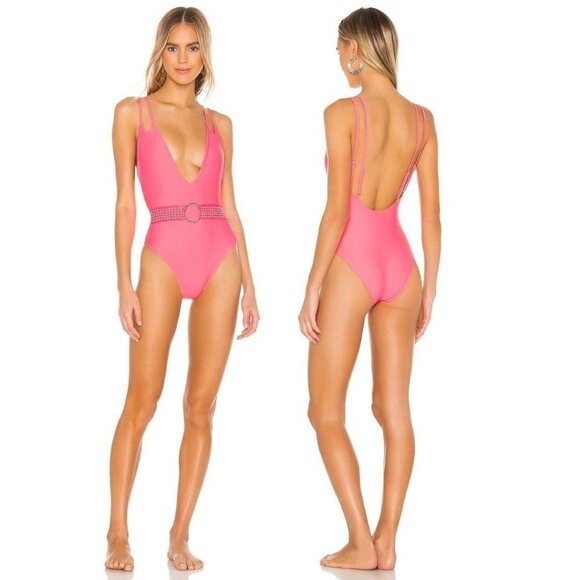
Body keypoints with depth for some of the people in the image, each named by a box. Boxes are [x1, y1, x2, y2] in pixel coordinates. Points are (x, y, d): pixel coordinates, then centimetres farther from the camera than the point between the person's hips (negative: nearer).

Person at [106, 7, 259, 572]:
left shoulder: (219, 124, 13)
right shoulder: (133, 112, 5)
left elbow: (229, 205, 14)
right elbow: (125, 202, 1)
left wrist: (249, 285, 10)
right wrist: (125, 285, -6)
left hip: (221, 260, 3)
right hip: (164, 256, -3)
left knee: (201, 406, 2)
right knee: (142, 402, -5)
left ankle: (180, 535, 10)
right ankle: (118, 534, 4)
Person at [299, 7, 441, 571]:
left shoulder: (343, 112, -11)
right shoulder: (422, 117, 5)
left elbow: (337, 210, -14)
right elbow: (431, 213, 6)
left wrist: (312, 287, -9)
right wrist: (429, 287, 14)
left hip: (351, 261, -5)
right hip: (400, 264, 5)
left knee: (325, 411, 5)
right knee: (394, 409, 9)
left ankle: (360, 543, -1)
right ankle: (386, 543, 11)